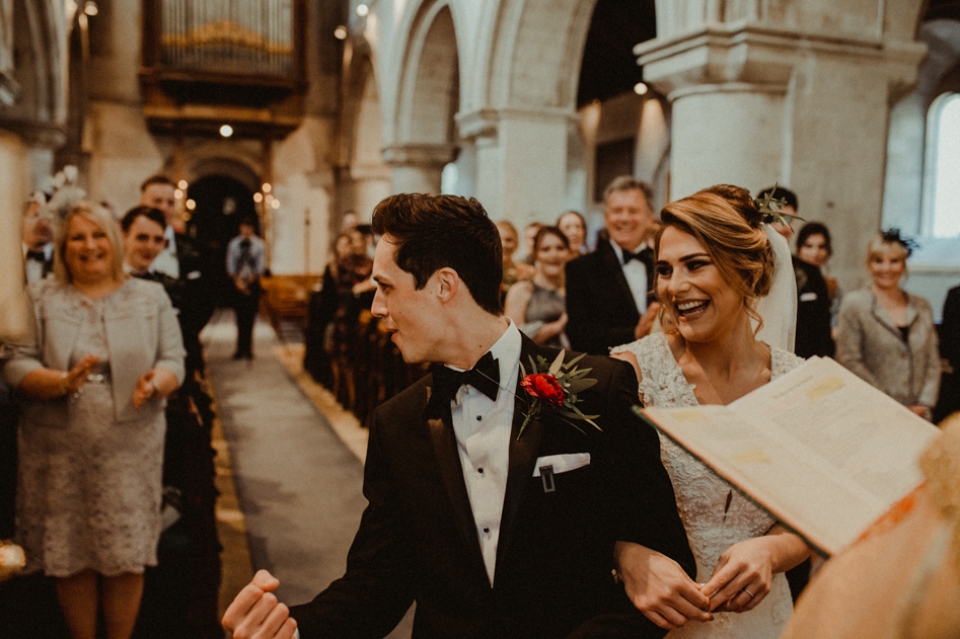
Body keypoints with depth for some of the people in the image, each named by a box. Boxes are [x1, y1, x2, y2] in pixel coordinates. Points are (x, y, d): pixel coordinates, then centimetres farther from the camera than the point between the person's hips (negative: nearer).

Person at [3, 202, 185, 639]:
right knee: (71, 559, 7)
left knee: (128, 558, 2)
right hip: (59, 452, 0)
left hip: (130, 451, 0)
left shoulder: (151, 297, 8)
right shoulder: (39, 298, 7)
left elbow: (173, 362, 4)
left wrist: (155, 384, -18)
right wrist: (63, 382, -19)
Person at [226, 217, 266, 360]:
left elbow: (260, 266, -1)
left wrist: (250, 280, -11)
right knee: (240, 316, 1)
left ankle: (247, 349, 5)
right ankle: (241, 349, 6)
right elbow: (230, 265, 3)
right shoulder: (234, 244, 4)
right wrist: (237, 280, -9)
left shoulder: (259, 244, 0)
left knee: (250, 316, -1)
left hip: (253, 283, -1)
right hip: (238, 283, 1)